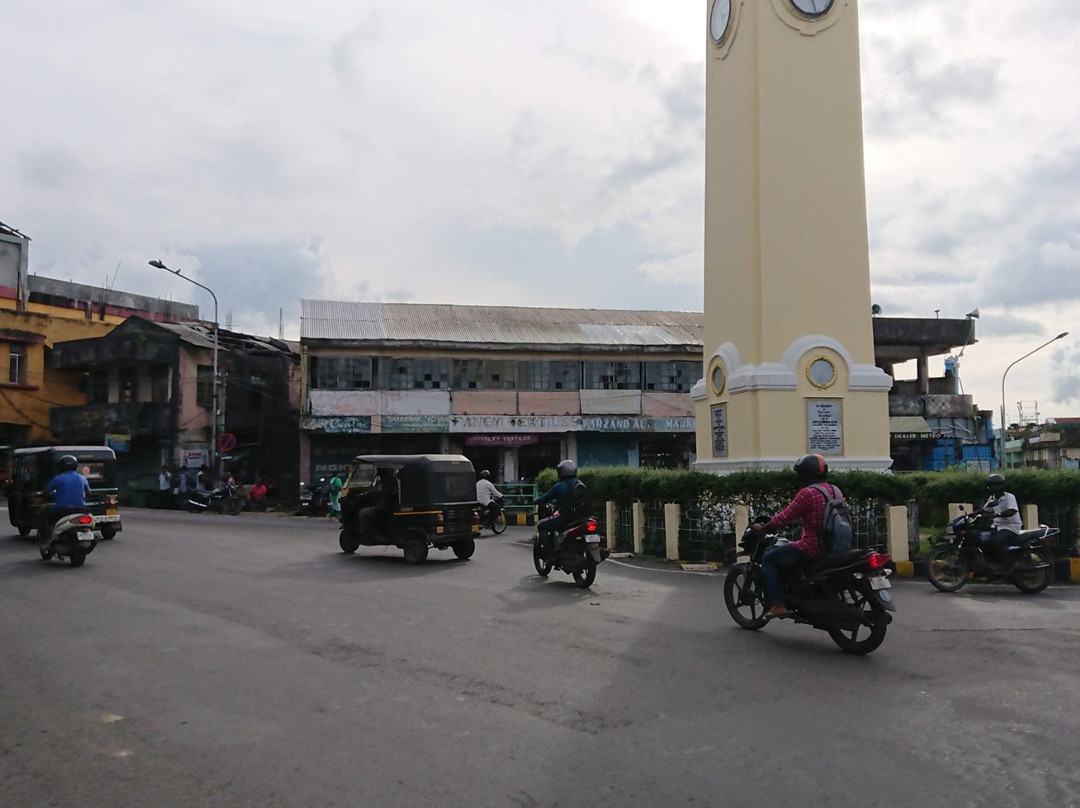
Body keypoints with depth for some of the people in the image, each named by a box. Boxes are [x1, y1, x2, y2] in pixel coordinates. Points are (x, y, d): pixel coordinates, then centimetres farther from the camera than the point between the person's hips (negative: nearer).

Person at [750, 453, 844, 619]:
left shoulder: (807, 493, -15)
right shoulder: (835, 490, 10)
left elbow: (785, 518, -12)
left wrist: (761, 529, 1)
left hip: (812, 546, -9)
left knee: (769, 558, 4)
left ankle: (776, 605, -6)